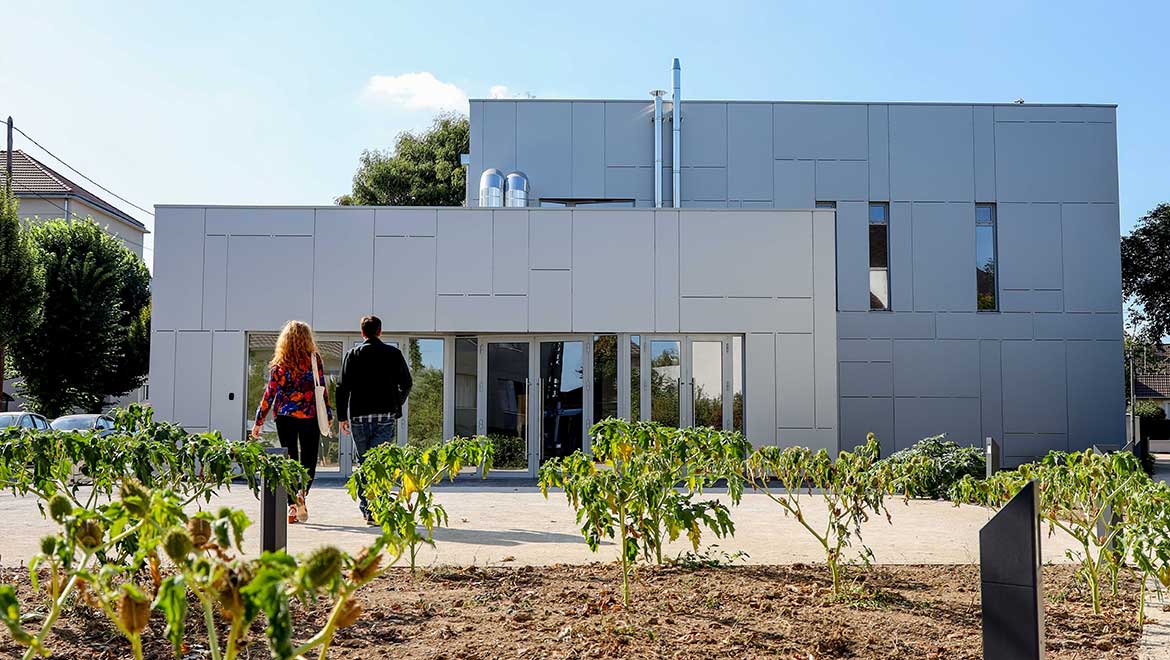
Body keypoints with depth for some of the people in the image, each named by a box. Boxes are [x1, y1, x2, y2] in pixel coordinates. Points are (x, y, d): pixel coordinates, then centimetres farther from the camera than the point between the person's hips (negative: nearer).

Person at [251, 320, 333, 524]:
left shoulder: (279, 362, 1)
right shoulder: (314, 359, -2)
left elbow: (270, 392, 1)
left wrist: (259, 421, 7)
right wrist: (328, 415, 6)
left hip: (285, 417, 1)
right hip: (309, 416, -1)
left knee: (289, 460, 9)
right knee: (308, 460, 9)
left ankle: (292, 506, 6)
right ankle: (302, 492, -17)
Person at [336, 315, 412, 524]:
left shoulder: (352, 354, 3)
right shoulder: (393, 354, 4)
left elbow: (342, 387, 0)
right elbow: (406, 384, 6)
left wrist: (342, 417, 6)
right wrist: (396, 405, 22)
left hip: (359, 416, 1)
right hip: (386, 415, -1)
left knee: (363, 462, 14)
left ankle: (365, 505, 20)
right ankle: (374, 509, -13)